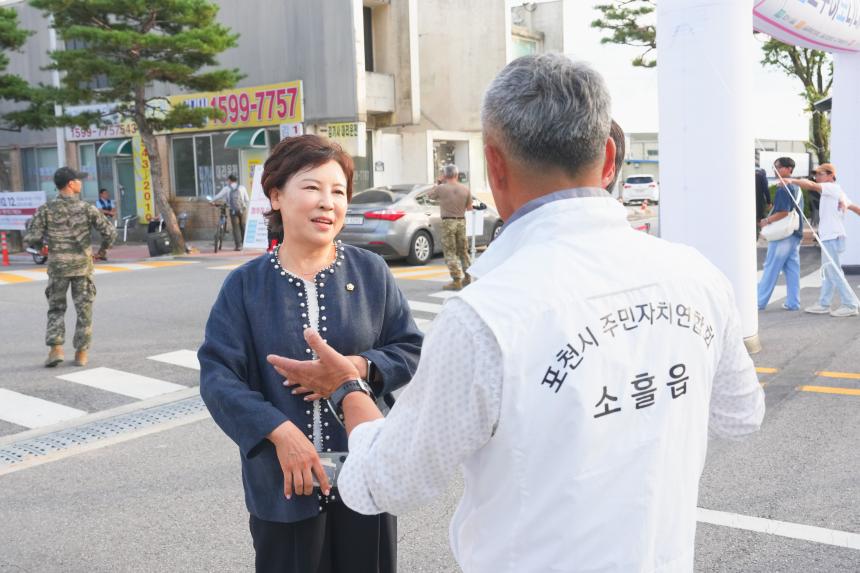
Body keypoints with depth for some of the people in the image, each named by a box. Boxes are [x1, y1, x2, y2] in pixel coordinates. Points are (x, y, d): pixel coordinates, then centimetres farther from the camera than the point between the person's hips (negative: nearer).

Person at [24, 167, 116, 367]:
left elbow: (32, 239, -10)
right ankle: (81, 353, 11)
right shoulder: (86, 208, -7)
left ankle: (56, 349, 2)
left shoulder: (46, 209, -5)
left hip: (57, 266, 1)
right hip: (82, 265, -1)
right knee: (84, 309, 9)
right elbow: (110, 232, -10)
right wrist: (103, 249, 9)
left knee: (56, 308, 15)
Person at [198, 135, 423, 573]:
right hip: (283, 484, -1)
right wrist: (280, 432, -22)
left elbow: (411, 350, 2)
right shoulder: (245, 285, -3)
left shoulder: (371, 272, -1)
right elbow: (217, 375, -9)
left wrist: (360, 366, -18)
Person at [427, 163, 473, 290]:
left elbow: (429, 196, 9)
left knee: (450, 253, 0)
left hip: (448, 222, -4)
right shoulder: (465, 189, 0)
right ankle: (467, 277, 24)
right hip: (461, 221, 4)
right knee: (463, 251, 17)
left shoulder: (441, 188, -10)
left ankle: (457, 281, -5)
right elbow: (469, 208, 8)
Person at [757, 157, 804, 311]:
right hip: (795, 234, 9)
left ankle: (760, 301, 3)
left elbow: (783, 213, -23)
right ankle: (793, 302, 8)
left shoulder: (783, 188, -15)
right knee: (792, 270, 8)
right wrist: (770, 219, 16)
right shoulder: (797, 188, 15)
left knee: (771, 269, -3)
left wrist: (766, 221, -10)